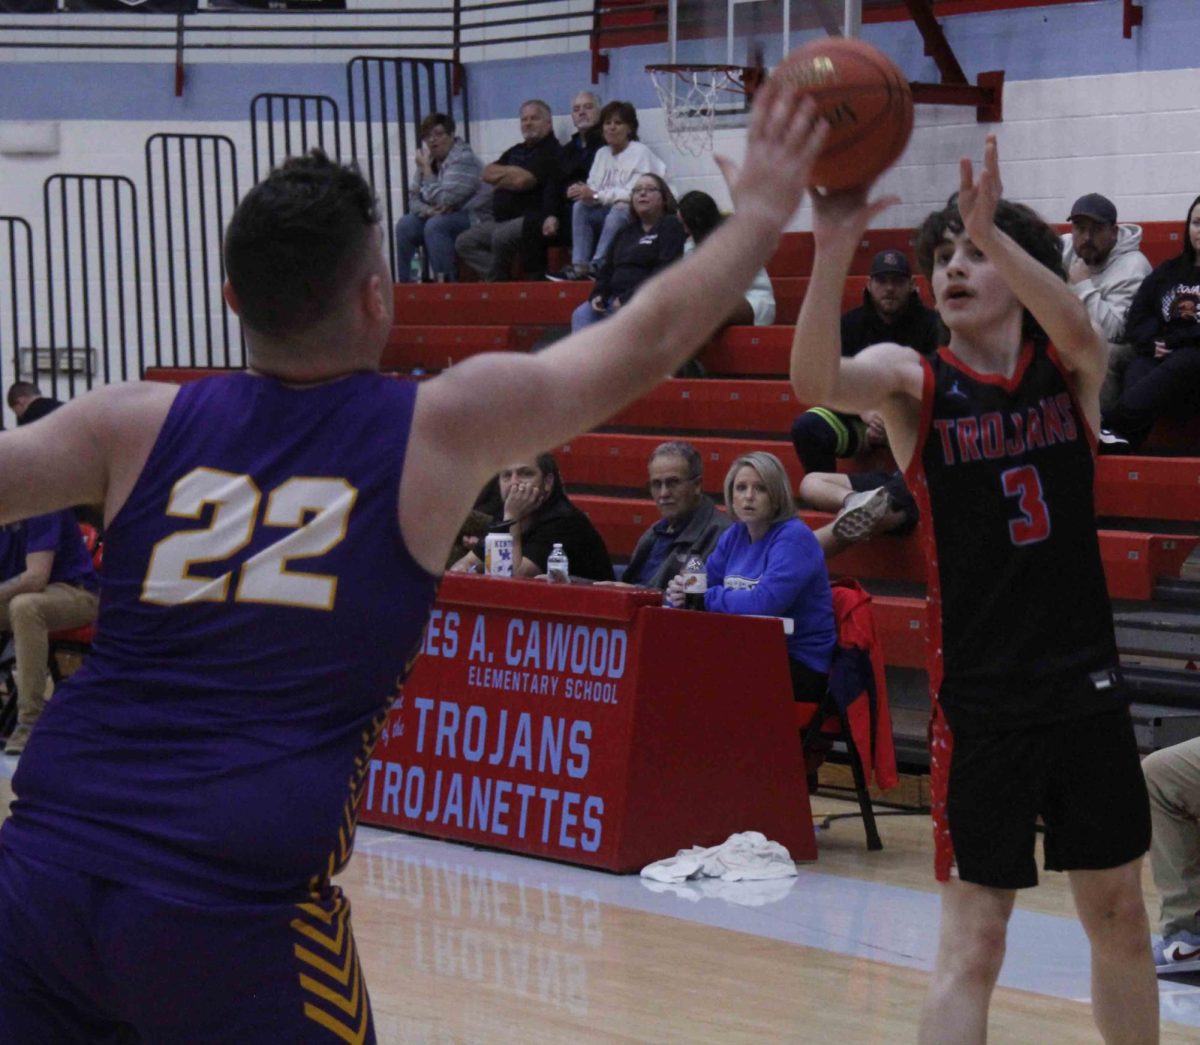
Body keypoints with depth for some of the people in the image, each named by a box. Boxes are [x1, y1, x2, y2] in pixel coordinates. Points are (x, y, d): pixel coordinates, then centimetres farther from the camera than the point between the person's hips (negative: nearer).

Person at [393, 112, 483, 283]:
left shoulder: (463, 160, -18)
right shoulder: (429, 159, 7)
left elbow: (442, 200, -26)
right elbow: (413, 198, 5)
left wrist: (426, 169, -19)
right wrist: (428, 210, -17)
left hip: (472, 217, -8)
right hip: (441, 216, 8)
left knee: (435, 225, -33)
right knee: (405, 226, -11)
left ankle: (444, 281, -32)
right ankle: (403, 283, -9)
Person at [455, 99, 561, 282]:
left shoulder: (550, 150, -6)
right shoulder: (517, 151, 23)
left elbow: (522, 181, -17)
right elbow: (488, 173, 14)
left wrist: (500, 177, 2)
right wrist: (512, 172, -3)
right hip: (503, 219, 9)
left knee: (501, 236, -36)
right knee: (464, 242, -4)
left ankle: (497, 278, -13)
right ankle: (496, 278, -18)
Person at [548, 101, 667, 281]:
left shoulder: (640, 153, -9)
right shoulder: (602, 154, 12)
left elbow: (634, 194, -19)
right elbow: (593, 189, 6)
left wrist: (596, 195, -25)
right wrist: (584, 193, -19)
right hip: (607, 214, 6)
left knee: (618, 210, -36)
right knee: (580, 206, -18)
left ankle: (597, 266, -40)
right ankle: (579, 265, -28)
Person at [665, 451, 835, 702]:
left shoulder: (794, 538, -14)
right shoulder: (734, 536, 11)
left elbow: (765, 602, -27)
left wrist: (702, 597, -17)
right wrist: (681, 592, -14)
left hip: (802, 666, -7)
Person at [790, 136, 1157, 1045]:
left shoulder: (1071, 370, 2)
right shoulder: (913, 380, -3)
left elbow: (1079, 332, -23)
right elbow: (815, 381, -25)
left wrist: (993, 232, -39)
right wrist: (833, 251, -41)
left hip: (1089, 686, 3)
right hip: (979, 702, -3)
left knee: (1121, 918, 14)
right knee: (972, 943, -4)